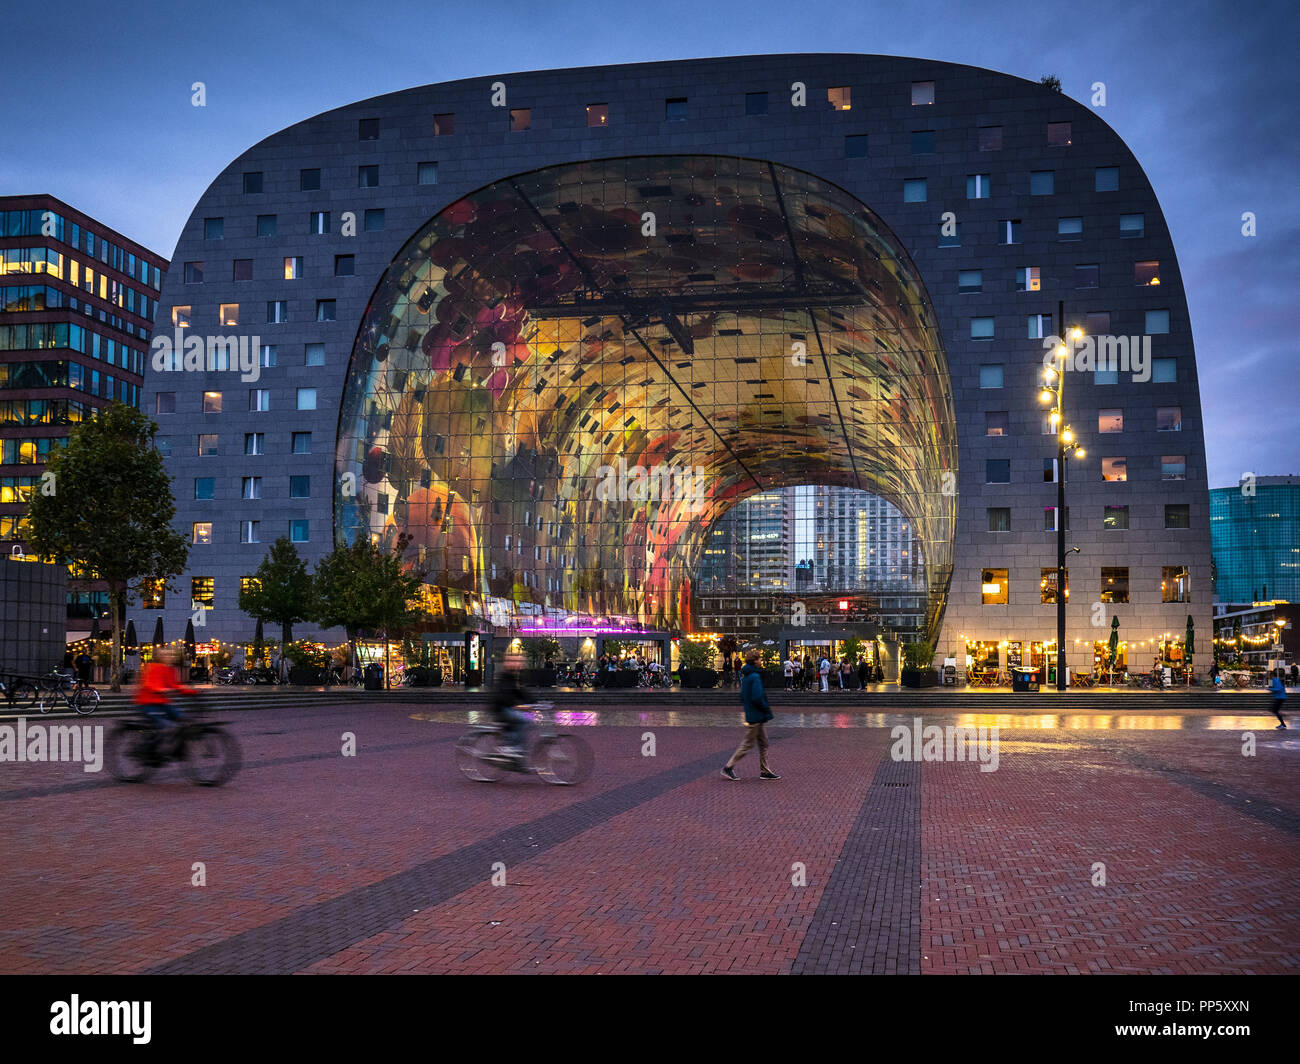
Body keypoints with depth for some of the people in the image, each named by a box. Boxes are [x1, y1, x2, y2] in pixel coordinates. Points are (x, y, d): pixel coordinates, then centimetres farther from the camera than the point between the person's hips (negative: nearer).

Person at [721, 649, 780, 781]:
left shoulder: (745, 676, 10)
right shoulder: (755, 677, -19)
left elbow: (743, 697, 16)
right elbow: (757, 697, -25)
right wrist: (767, 709, -12)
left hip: (754, 716, 9)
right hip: (756, 717, -9)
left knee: (763, 743, 13)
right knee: (747, 744, -1)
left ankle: (765, 771, 18)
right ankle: (728, 767, 5)